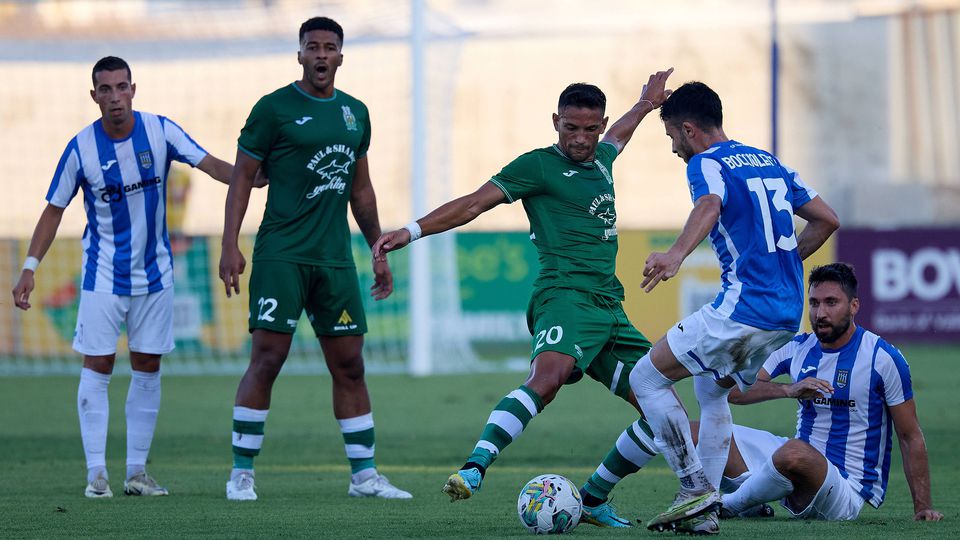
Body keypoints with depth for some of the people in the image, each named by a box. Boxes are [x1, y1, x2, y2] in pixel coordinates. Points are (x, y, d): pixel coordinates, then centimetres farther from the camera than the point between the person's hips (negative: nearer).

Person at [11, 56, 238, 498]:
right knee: (97, 366, -6)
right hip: (103, 274, -2)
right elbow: (54, 210, -3)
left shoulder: (159, 131, -8)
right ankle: (96, 473, -2)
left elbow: (213, 166, -8)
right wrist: (29, 269, -7)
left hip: (154, 271, 2)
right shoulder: (81, 148, -11)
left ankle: (137, 471, 11)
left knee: (147, 367, 5)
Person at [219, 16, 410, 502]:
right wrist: (229, 246, -11)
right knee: (267, 359, -10)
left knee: (349, 365, 7)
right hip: (281, 256, -5)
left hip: (335, 257, 5)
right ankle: (241, 472, -3)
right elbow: (241, 178, -2)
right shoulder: (274, 108, -3)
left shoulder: (355, 113, 13)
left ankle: (364, 475, 12)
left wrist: (379, 250, 20)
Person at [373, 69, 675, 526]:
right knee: (547, 378, -37)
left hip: (610, 307, 8)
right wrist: (412, 231, -15)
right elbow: (475, 203, -5)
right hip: (567, 296, -8)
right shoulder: (539, 165, 0)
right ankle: (474, 469, -48)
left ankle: (593, 499, 14)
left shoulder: (600, 159, 21)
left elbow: (617, 136, 46)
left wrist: (645, 104, 63)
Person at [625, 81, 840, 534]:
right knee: (711, 389, 26)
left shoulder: (707, 163, -5)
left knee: (646, 379, 1)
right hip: (788, 312, 9)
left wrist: (676, 255, -47)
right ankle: (704, 511, 18)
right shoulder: (769, 162, 20)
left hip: (743, 307, -9)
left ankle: (696, 487, -4)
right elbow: (826, 219, 22)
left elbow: (710, 207, -29)